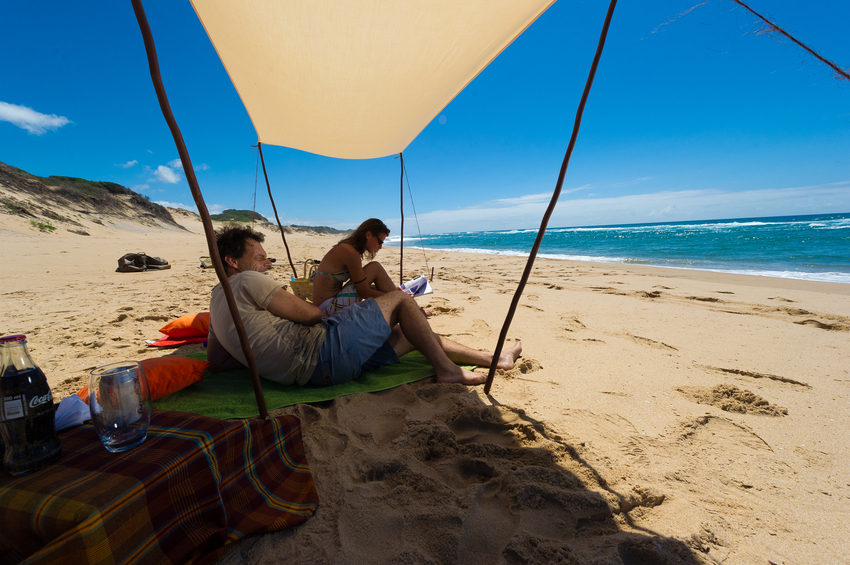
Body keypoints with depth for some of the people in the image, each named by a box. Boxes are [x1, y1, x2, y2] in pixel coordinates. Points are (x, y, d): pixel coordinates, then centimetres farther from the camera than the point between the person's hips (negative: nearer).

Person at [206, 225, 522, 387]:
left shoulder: (217, 298, 20)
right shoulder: (247, 281, -9)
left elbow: (216, 361, 21)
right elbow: (311, 314, -11)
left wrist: (264, 354, 19)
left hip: (314, 372, 10)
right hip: (323, 350, -10)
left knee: (413, 334, 13)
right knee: (400, 300, 1)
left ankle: (494, 359, 21)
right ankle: (446, 370, 6)